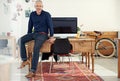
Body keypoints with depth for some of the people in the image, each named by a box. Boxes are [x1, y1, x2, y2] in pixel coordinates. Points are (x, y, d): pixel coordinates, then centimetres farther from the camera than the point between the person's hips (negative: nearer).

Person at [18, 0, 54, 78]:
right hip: (34, 33, 6)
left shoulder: (47, 14, -5)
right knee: (21, 40, -19)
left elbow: (50, 26, -4)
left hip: (43, 34, -6)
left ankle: (33, 71, -33)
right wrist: (28, 36, 20)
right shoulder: (32, 14, 9)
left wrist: (51, 36, -10)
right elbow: (30, 26, 17)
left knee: (36, 48, -31)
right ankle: (24, 60, -17)